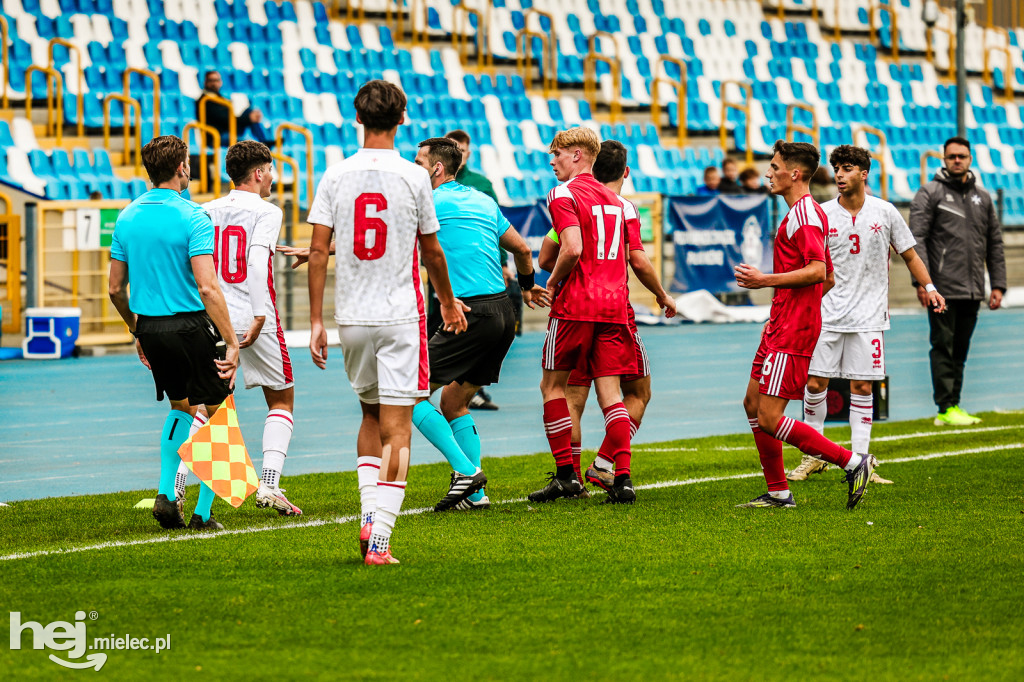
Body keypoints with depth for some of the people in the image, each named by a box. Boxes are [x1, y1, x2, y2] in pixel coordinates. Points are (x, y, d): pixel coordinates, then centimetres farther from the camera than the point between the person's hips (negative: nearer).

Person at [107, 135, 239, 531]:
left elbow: (116, 287, 10)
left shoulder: (127, 217, 5)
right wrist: (232, 342, -20)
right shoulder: (192, 217, -14)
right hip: (190, 325, -6)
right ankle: (203, 513, 3)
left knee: (182, 408, 26)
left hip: (150, 327, 7)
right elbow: (207, 287, -22)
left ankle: (166, 494, 13)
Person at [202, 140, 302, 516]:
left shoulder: (206, 212, 9)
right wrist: (260, 316, -21)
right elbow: (257, 262, -19)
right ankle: (269, 483, -2)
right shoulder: (267, 213, -5)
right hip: (252, 321, -4)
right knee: (282, 400, 12)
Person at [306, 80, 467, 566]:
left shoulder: (336, 176, 0)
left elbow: (318, 250, -3)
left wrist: (316, 321, 2)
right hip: (401, 316, -3)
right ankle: (380, 537, -10)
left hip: (352, 316, 3)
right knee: (396, 427, -3)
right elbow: (431, 252, 4)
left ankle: (369, 514, 11)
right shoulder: (413, 177, -5)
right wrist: (448, 303, 21)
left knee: (371, 415, 22)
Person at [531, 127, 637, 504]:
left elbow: (572, 249, -19)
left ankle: (566, 473, 4)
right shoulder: (613, 199, 17)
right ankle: (622, 478, -7)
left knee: (552, 385, 8)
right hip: (614, 303, 6)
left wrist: (553, 281, -4)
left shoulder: (564, 194, -6)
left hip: (576, 304, -6)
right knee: (609, 393, 4)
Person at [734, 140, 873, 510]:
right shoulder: (803, 212, 18)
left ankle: (852, 461, -10)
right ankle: (778, 493, 17)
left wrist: (766, 280, -21)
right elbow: (828, 277, 23)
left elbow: (817, 272, -25)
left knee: (770, 419, -12)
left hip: (792, 333, -11)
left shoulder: (805, 215, -14)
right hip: (781, 327, 11)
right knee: (753, 403, 13)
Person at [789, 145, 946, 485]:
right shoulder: (821, 215, 0)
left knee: (861, 387, 0)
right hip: (828, 313, 1)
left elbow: (909, 255, 10)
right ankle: (814, 455, 13)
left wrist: (929, 287, -1)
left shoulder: (884, 212, 0)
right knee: (815, 383, -2)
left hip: (868, 315, 0)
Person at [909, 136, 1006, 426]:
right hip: (943, 290, -5)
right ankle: (945, 410, -4)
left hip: (973, 292, 5)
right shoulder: (930, 193, -1)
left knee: (960, 351, 9)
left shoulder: (982, 197, 14)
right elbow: (916, 239, -8)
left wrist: (998, 285, 10)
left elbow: (995, 244, 17)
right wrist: (921, 280, -18)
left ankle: (954, 406, 13)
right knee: (943, 348, -5)